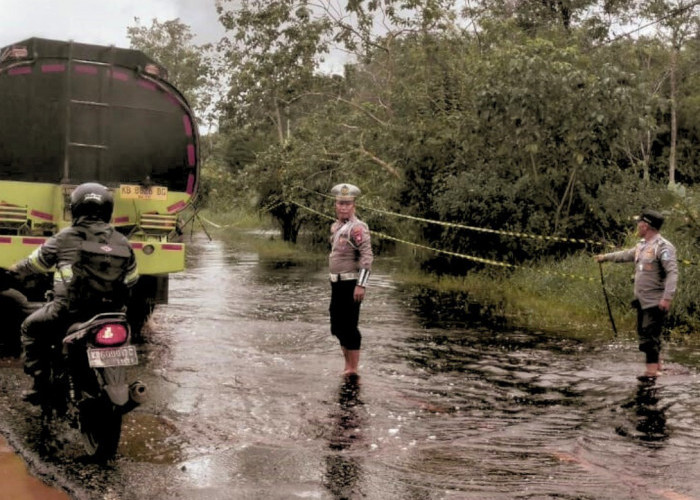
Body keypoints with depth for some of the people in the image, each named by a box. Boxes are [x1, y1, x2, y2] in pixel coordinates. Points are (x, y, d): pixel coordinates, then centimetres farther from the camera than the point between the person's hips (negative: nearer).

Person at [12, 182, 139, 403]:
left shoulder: (64, 238, -1)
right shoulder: (122, 242, 7)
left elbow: (34, 263, 11)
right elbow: (131, 280, 15)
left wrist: (13, 272, 31)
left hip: (69, 309, -3)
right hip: (109, 310, 3)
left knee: (31, 328, 21)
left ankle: (41, 383, 12)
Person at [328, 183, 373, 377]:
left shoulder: (357, 228, -15)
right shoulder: (335, 226, 12)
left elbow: (367, 257, -21)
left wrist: (361, 285, -25)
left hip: (350, 284, -9)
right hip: (337, 283, 9)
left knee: (349, 327, -3)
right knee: (337, 326, 15)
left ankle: (353, 370, 7)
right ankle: (347, 366, 28)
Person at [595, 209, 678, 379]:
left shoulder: (663, 246, -16)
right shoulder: (642, 245, 12)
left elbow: (672, 272, -23)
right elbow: (626, 255, 31)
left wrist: (667, 297, -30)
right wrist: (605, 257, 42)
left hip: (655, 301, -9)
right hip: (642, 300, 9)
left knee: (650, 335, -8)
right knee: (643, 332, 15)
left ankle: (652, 369, -1)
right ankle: (658, 363, 28)